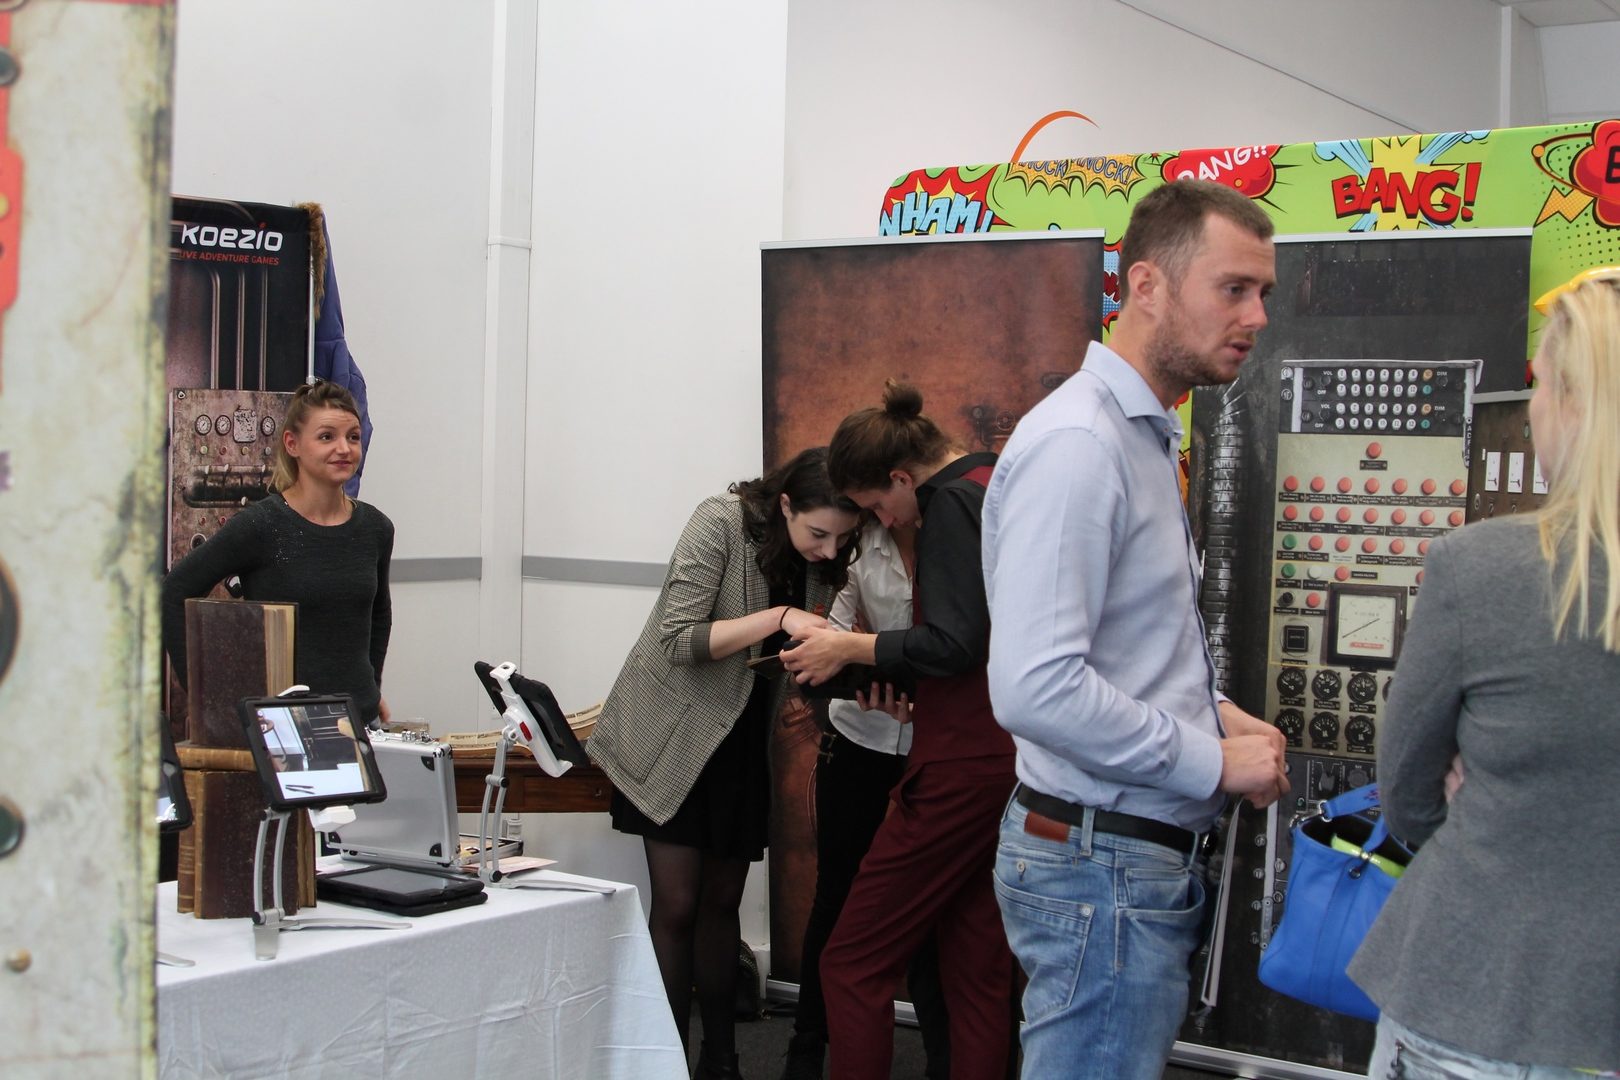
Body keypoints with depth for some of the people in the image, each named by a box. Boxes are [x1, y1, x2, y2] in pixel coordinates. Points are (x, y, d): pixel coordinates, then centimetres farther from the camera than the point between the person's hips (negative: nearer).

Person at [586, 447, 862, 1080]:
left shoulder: (825, 559, -4)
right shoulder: (722, 522, -21)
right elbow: (679, 641, -23)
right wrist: (779, 618, -31)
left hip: (743, 738, 5)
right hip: (673, 732, -5)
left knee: (723, 903, 11)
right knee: (677, 906, -5)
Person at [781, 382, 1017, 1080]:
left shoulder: (953, 500, -11)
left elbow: (952, 646, -20)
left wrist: (851, 649, -8)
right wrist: (901, 683, 19)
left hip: (963, 769, -10)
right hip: (1011, 761, 10)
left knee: (853, 965, -3)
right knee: (978, 974, 11)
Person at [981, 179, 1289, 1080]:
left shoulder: (1150, 437, 14)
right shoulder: (1077, 445, -19)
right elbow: (1036, 689, -29)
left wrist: (1213, 711, 7)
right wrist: (1214, 761, -18)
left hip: (1149, 856, 10)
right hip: (1103, 861, -10)